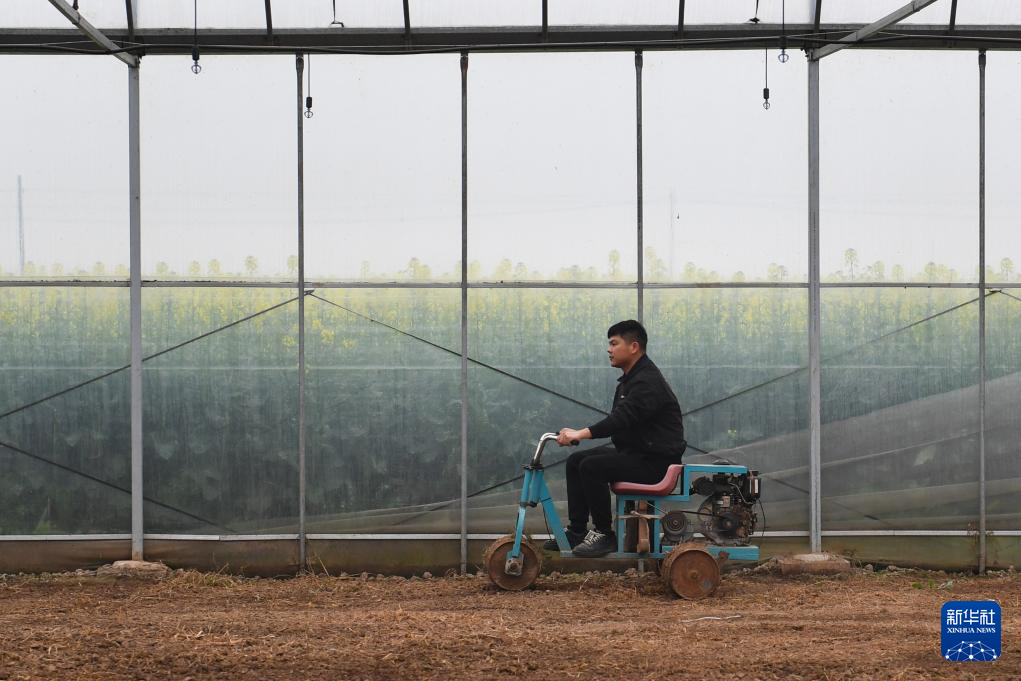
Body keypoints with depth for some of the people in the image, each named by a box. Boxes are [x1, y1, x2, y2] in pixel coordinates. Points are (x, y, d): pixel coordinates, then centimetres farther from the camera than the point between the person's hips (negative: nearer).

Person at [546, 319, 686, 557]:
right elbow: (619, 419, 14)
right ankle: (577, 531, 10)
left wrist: (581, 434, -42)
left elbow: (622, 418, -33)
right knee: (575, 461, 7)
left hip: (656, 460, -11)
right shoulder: (630, 379, 16)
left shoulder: (648, 382, -19)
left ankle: (605, 535, -13)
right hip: (635, 452, 11)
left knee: (591, 467, -25)